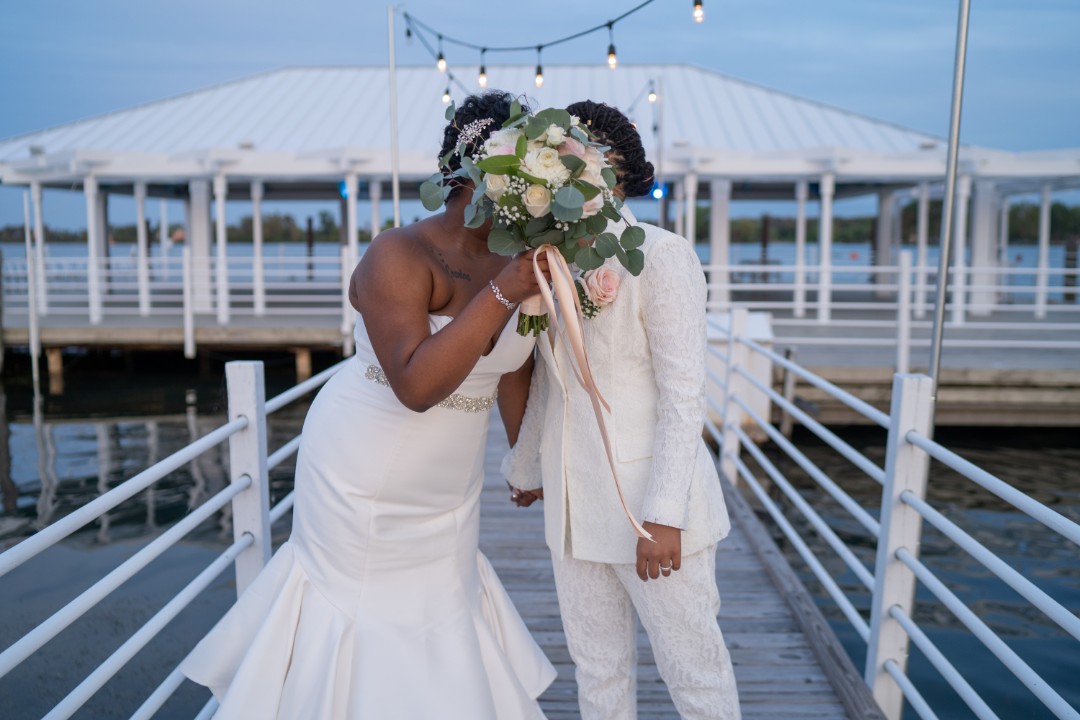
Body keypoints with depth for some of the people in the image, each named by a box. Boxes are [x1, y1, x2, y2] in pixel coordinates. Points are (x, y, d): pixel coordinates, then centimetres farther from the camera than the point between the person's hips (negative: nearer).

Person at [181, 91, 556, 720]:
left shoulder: (513, 261, -5)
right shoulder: (400, 256, -24)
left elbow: (515, 370, 7)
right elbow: (416, 385, -36)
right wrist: (501, 295, -36)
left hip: (449, 491, 6)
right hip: (368, 475, -5)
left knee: (444, 610, 18)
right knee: (370, 614, 12)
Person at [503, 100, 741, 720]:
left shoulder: (660, 257, -12)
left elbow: (682, 394, -16)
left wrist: (664, 515, -19)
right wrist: (526, 466, 22)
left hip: (649, 502, -6)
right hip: (574, 503, 6)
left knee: (693, 664, 10)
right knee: (597, 666, 19)